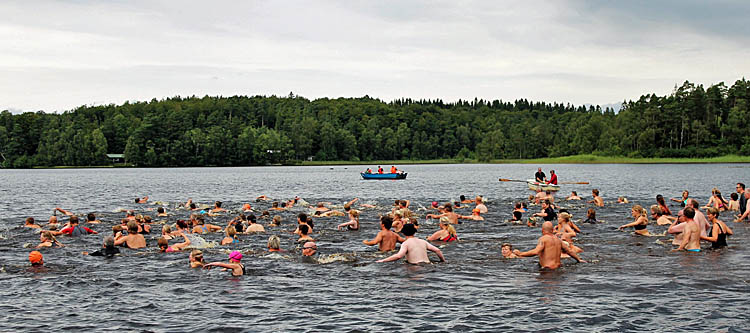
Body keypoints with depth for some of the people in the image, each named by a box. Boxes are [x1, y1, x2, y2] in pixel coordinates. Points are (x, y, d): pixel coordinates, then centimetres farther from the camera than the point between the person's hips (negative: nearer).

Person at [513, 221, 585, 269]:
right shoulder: (557, 239, 15)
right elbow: (569, 251, 23)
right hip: (557, 267, 8)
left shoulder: (543, 239, -7)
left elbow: (536, 252, -22)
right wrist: (579, 260, 38)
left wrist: (520, 254, -16)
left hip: (547, 268, -8)